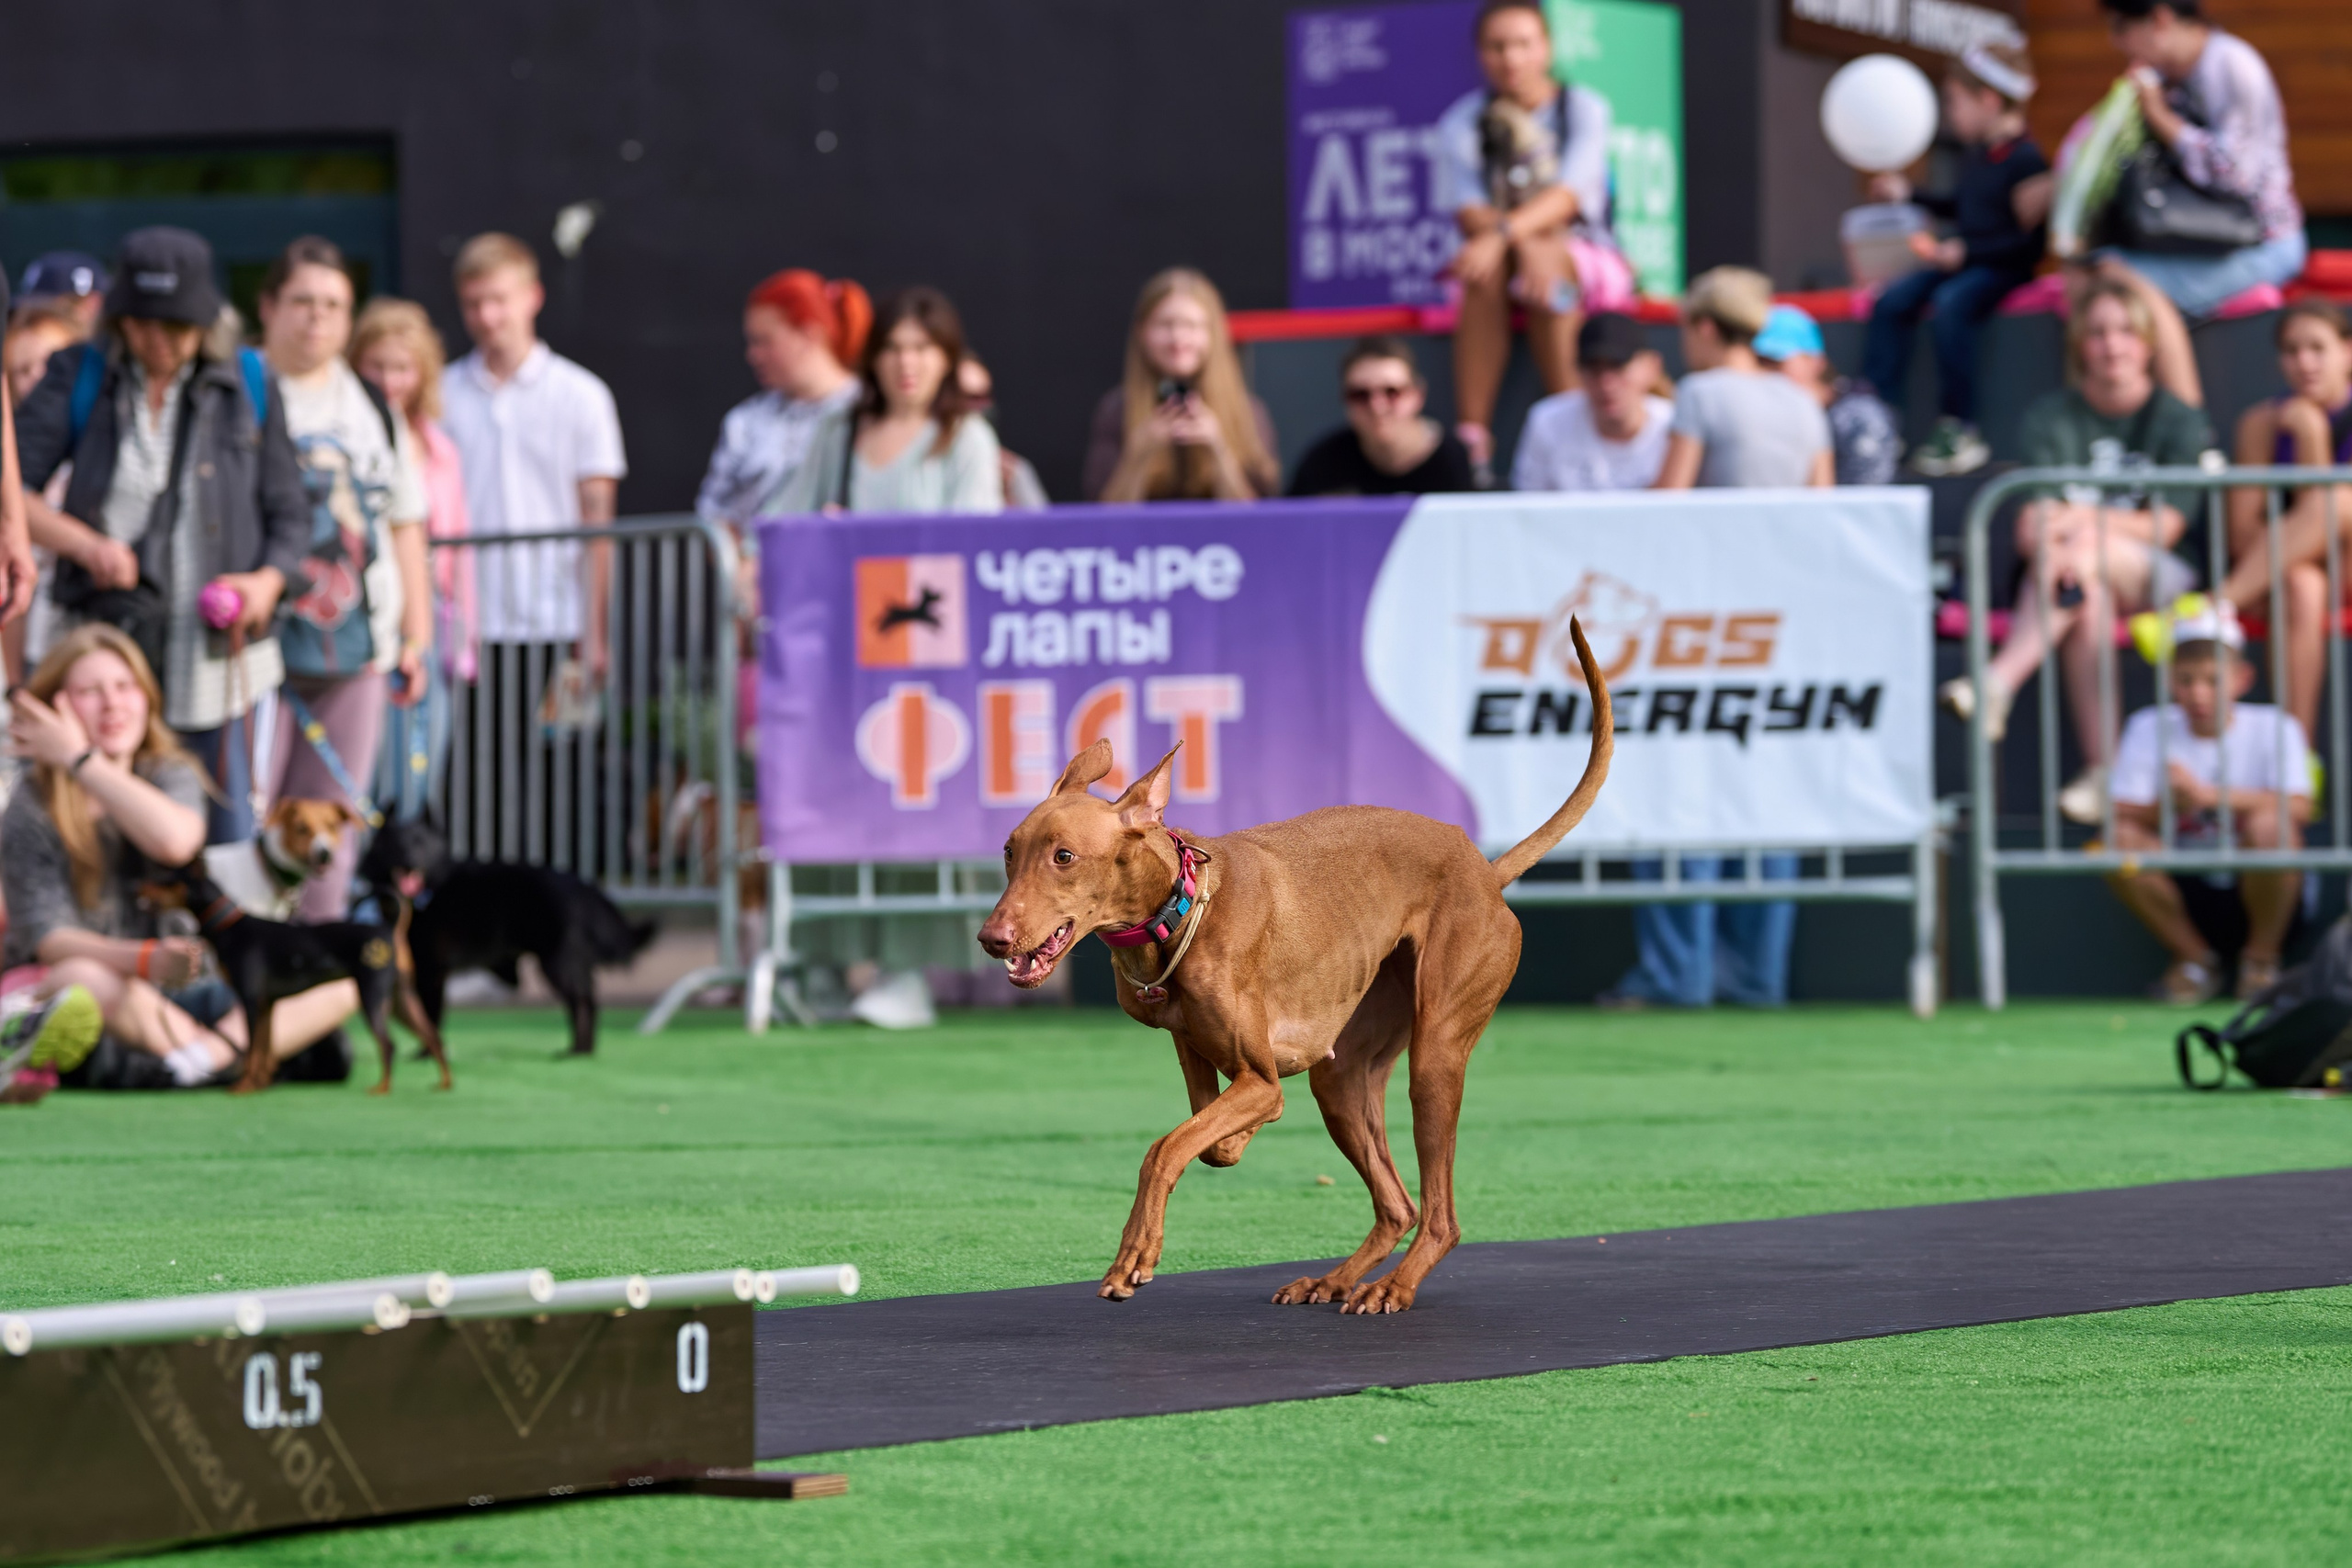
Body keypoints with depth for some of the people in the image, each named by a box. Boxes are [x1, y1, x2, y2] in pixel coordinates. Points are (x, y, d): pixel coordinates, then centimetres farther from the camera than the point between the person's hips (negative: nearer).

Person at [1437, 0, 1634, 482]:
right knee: (1485, 271, -35)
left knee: (1547, 262, -37)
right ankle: (1470, 438, -40)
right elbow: (1469, 214, -7)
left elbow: (1567, 198, -16)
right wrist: (1529, 238, -27)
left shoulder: (1583, 109, -1)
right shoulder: (1463, 122, 4)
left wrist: (1503, 235, -34)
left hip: (1587, 260, -1)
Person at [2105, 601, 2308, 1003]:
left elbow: (2299, 807, -25)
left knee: (2268, 822, -33)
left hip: (2263, 892, -2)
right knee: (2119, 839, -24)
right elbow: (2119, 814, -10)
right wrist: (2166, 806, -32)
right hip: (2189, 896, 2)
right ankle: (2193, 958, -2)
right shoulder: (2149, 728, -1)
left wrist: (2208, 795, -35)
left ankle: (2261, 958, -6)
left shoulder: (2273, 728, -8)